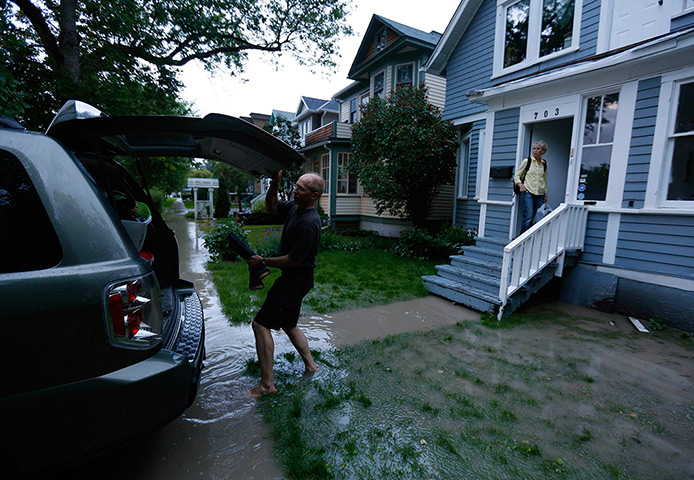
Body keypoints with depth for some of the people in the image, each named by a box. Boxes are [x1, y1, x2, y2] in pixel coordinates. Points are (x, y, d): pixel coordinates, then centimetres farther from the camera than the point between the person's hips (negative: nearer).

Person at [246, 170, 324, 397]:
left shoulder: (309, 223, -26)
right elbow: (271, 207, 18)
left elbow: (294, 260, -25)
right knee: (288, 325, 21)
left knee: (261, 324, -6)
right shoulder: (295, 207, 3)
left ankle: (267, 384, 2)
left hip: (295, 282, -10)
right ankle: (310, 365, 34)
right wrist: (275, 182, 2)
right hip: (292, 279, 10)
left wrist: (263, 262, -14)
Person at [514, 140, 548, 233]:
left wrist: (545, 194, 19)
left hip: (539, 194, 4)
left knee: (536, 218, 0)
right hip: (528, 192, -4)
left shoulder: (544, 163, 14)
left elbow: (545, 179, 23)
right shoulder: (527, 161, 4)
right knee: (528, 217, -14)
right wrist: (520, 184, -13)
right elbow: (516, 176, 6)